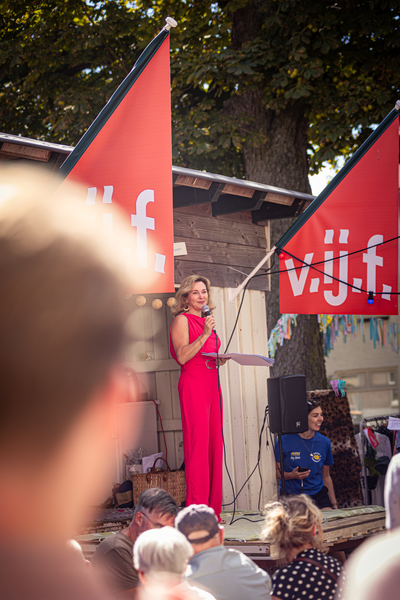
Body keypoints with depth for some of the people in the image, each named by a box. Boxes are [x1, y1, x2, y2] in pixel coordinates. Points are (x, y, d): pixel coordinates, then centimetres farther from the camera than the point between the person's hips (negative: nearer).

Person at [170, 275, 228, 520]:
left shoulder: (205, 320, 21)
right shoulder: (182, 320, -3)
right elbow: (182, 356, -14)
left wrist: (221, 358, 8)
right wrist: (205, 333, -19)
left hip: (211, 383, 8)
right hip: (193, 383, -8)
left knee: (214, 442, 4)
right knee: (198, 442, -10)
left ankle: (212, 507, 7)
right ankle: (196, 507, -8)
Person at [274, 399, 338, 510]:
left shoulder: (324, 442, 7)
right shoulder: (284, 441, -5)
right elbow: (276, 472, 1)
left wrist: (334, 504, 13)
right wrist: (291, 475, -19)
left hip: (317, 493, 3)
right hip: (291, 495, -3)